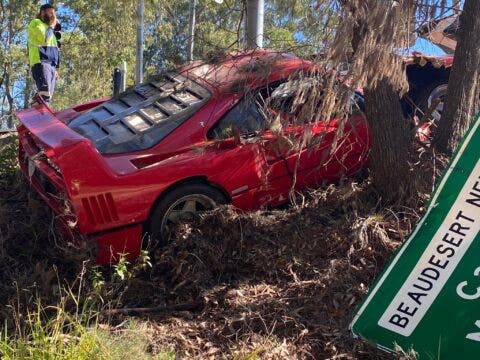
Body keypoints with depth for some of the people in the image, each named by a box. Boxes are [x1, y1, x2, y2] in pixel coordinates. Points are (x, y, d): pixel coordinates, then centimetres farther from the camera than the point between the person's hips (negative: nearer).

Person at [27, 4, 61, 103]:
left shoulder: (49, 28, 33)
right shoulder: (36, 23, 7)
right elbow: (44, 38, -13)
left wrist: (56, 68, 22)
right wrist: (51, 26, 2)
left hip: (51, 64, 8)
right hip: (41, 62, -8)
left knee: (48, 96, -3)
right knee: (45, 93, -27)